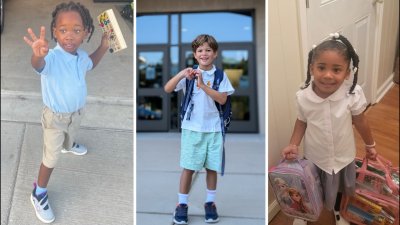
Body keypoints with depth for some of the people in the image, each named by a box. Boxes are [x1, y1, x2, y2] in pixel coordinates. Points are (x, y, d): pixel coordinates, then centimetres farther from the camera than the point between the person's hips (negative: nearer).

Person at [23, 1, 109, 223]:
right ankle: (38, 193, 26)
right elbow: (39, 65, -59)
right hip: (55, 117, -6)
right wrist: (38, 55, -82)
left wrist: (103, 47, -1)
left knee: (70, 135, 37)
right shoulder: (52, 57, -34)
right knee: (51, 157, 6)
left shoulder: (81, 56, -12)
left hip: (76, 112, 7)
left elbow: (90, 64, 14)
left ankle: (68, 145, 72)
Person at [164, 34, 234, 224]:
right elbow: (167, 89, -10)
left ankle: (210, 203, 24)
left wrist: (203, 85, -21)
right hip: (192, 128, -1)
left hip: (213, 128, 1)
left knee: (212, 167, 9)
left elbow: (222, 99, -12)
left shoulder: (220, 76, 1)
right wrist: (181, 74, -24)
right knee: (188, 168, 3)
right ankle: (182, 205, 16)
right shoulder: (189, 74, 0)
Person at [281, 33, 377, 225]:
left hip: (342, 156, 1)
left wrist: (370, 145, 5)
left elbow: (360, 122, -9)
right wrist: (293, 145, -16)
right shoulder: (303, 97, -25)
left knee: (338, 187, 29)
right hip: (314, 157, 0)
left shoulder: (353, 95, -27)